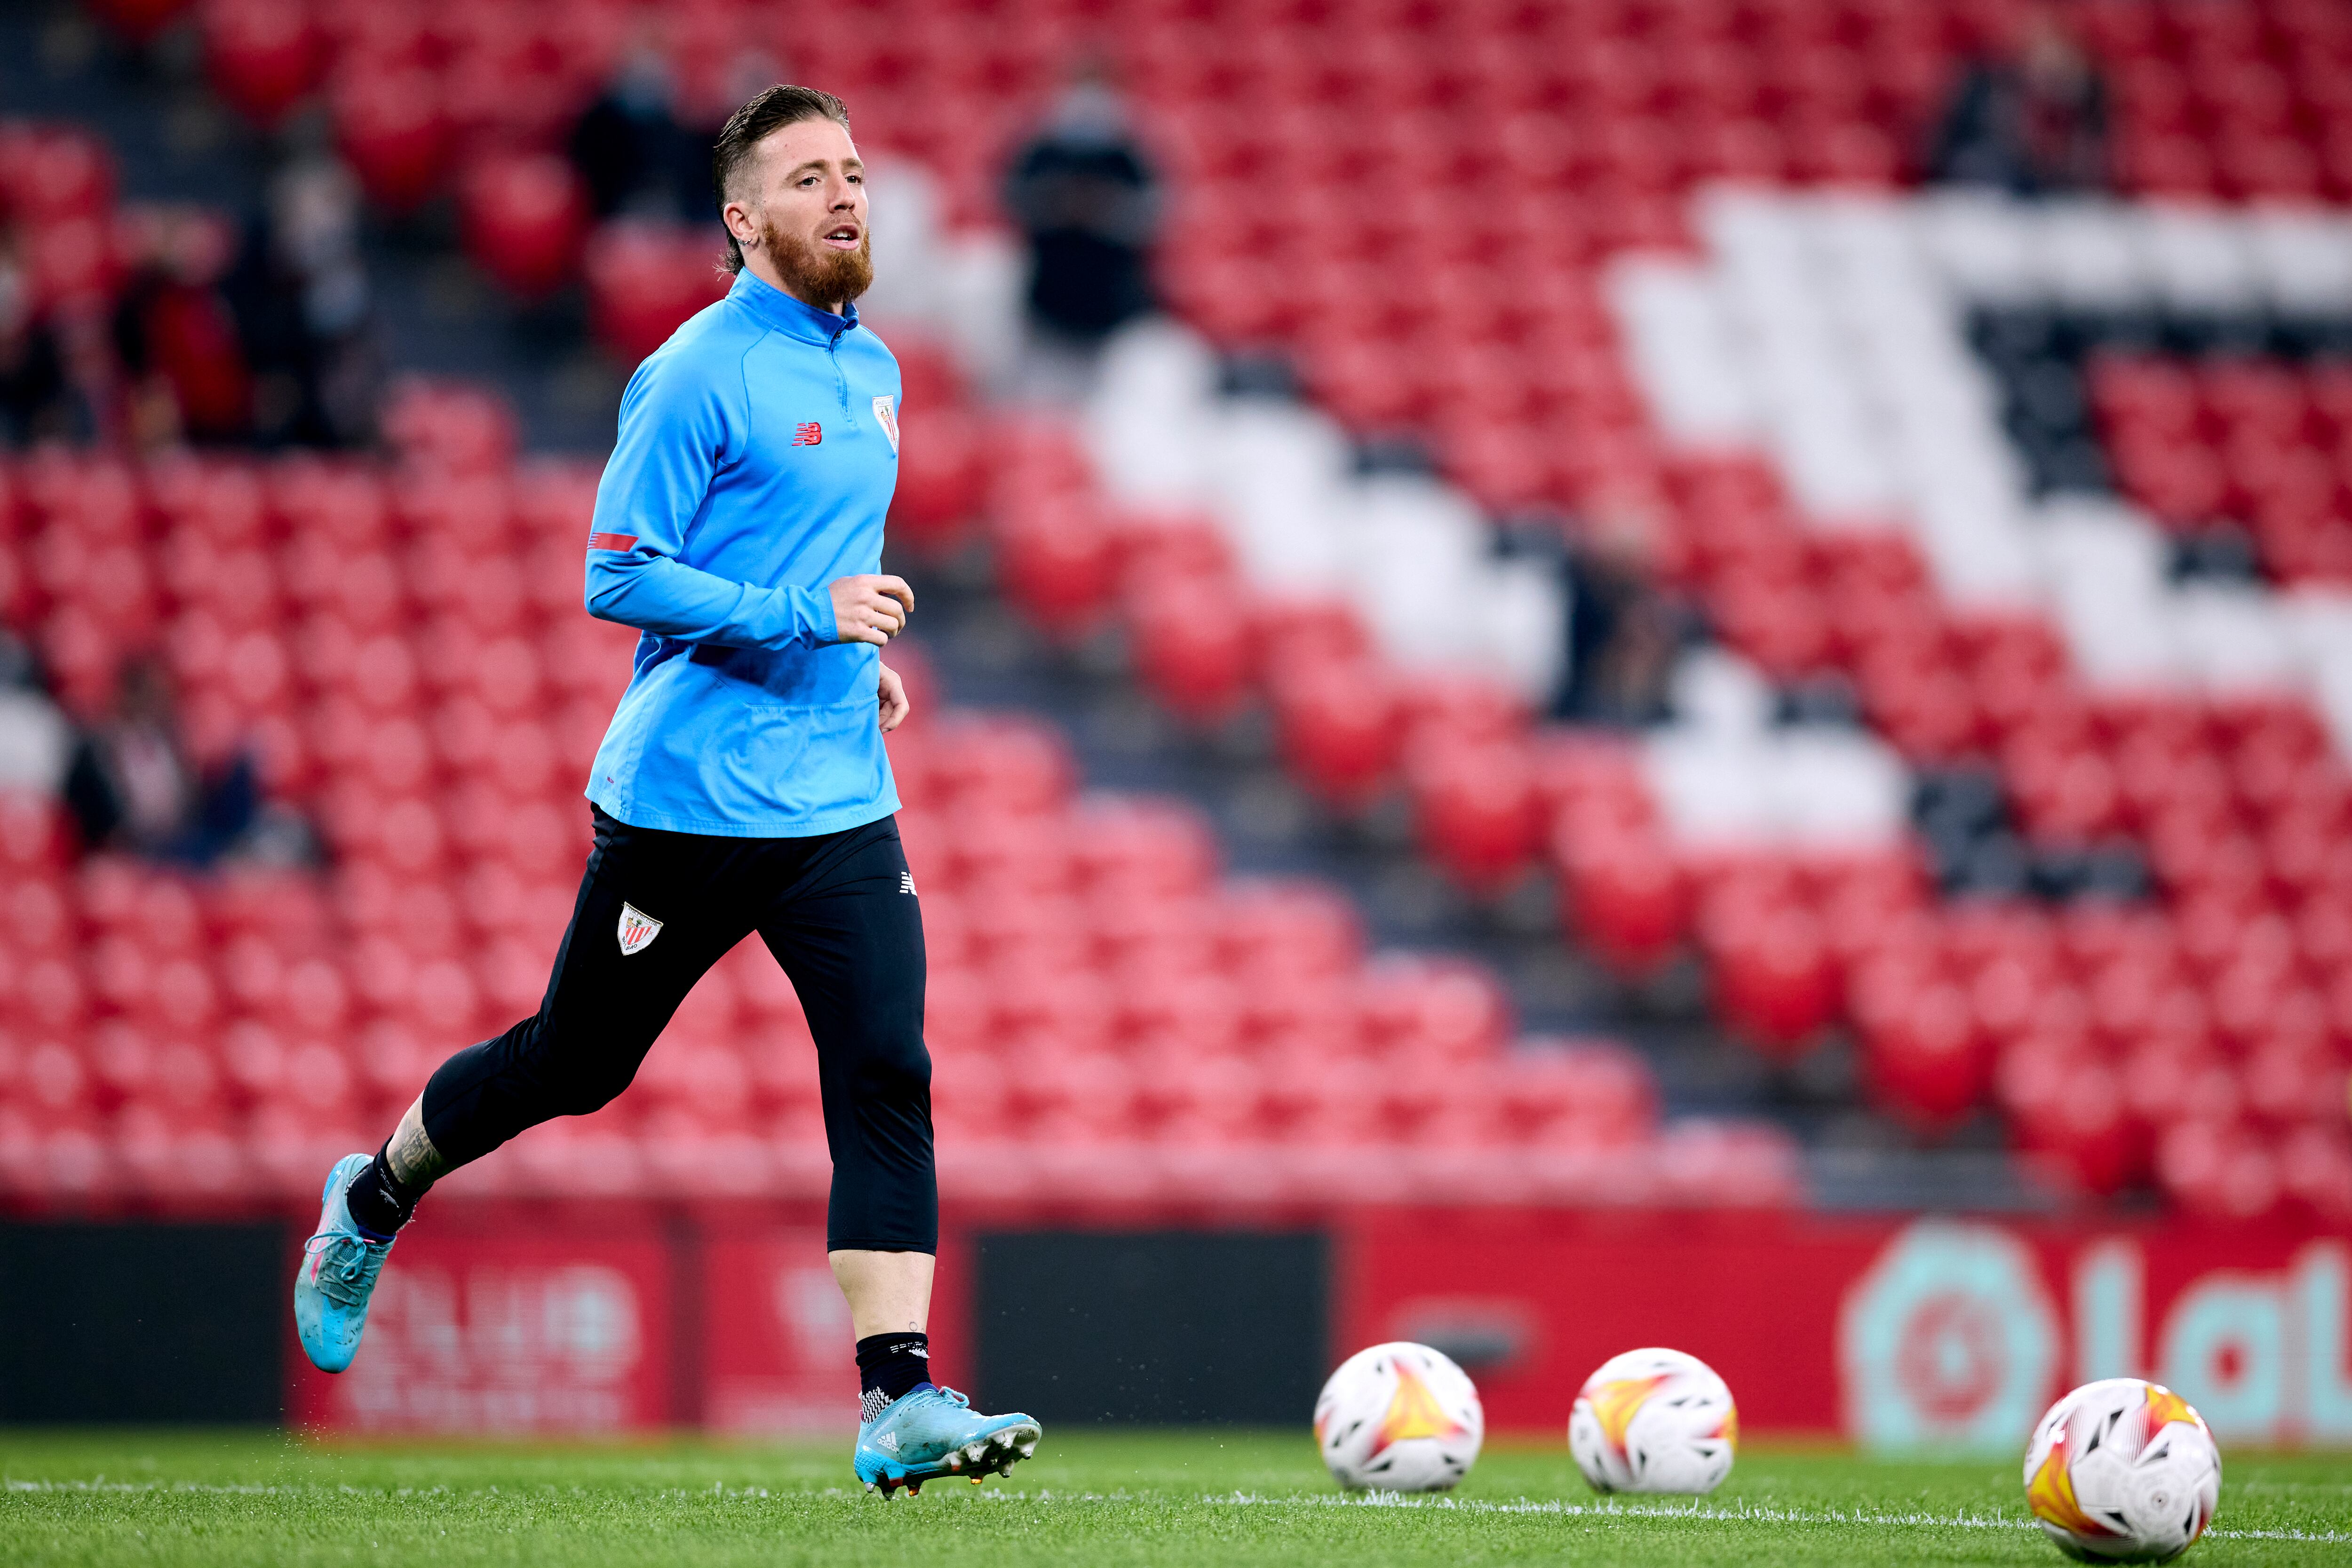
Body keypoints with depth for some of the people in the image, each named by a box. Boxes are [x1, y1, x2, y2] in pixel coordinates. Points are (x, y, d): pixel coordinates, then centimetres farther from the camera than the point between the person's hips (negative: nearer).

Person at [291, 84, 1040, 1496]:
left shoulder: (872, 371, 13)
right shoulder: (699, 376, -12)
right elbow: (619, 580, -16)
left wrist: (859, 654, 13)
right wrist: (805, 614, -23)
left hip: (840, 800, 6)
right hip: (687, 796, -6)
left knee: (887, 1076, -10)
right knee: (577, 1064, 10)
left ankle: (900, 1403, -15)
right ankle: (377, 1197, 38)